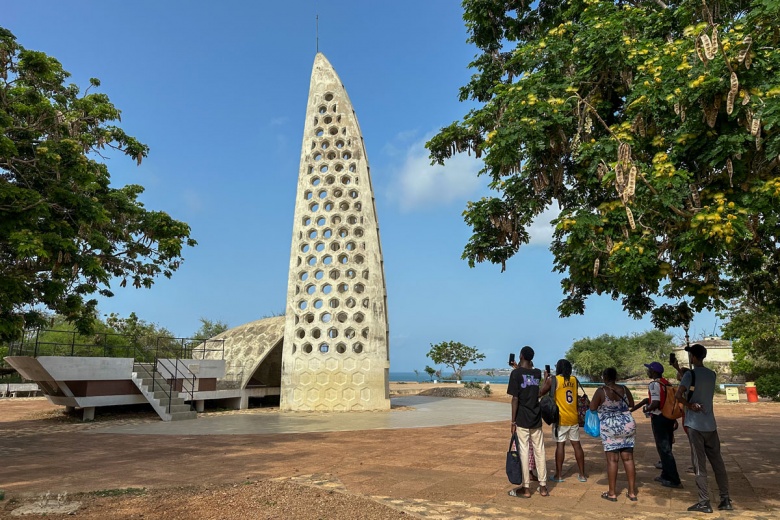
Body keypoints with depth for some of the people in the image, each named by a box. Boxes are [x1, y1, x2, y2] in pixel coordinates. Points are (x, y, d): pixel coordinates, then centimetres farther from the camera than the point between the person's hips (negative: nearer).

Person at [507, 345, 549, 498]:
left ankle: (526, 488, 7)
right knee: (540, 451, 10)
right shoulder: (538, 373, 4)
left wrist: (513, 421, -9)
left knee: (524, 451, 1)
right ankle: (543, 486, 16)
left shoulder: (516, 373, -11)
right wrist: (519, 368, 34)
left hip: (522, 419, -5)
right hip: (536, 419, 5)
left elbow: (515, 398, -13)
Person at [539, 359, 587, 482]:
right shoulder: (574, 380, 4)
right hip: (574, 418, 4)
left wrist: (545, 379, 15)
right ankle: (582, 475, 15)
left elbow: (541, 392, 3)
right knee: (577, 444, 9)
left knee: (560, 444, 0)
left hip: (561, 418, -4)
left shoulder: (553, 380, -9)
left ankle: (559, 475, 5)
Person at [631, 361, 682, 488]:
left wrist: (646, 409, -7)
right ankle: (665, 475, 29)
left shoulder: (654, 384, -17)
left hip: (659, 419, -9)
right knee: (666, 448, 18)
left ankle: (674, 480, 2)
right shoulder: (666, 383, 9)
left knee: (664, 449, -1)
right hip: (669, 418, 9)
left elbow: (655, 403, -26)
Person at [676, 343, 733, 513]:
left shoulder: (691, 374, -11)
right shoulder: (712, 374, 8)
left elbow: (679, 394, -23)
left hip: (695, 424, -6)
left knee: (699, 464, -1)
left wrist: (690, 405, -9)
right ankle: (725, 500, 14)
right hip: (710, 424, 6)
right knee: (717, 462, 11)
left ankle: (704, 502, 2)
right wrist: (682, 373, 22)